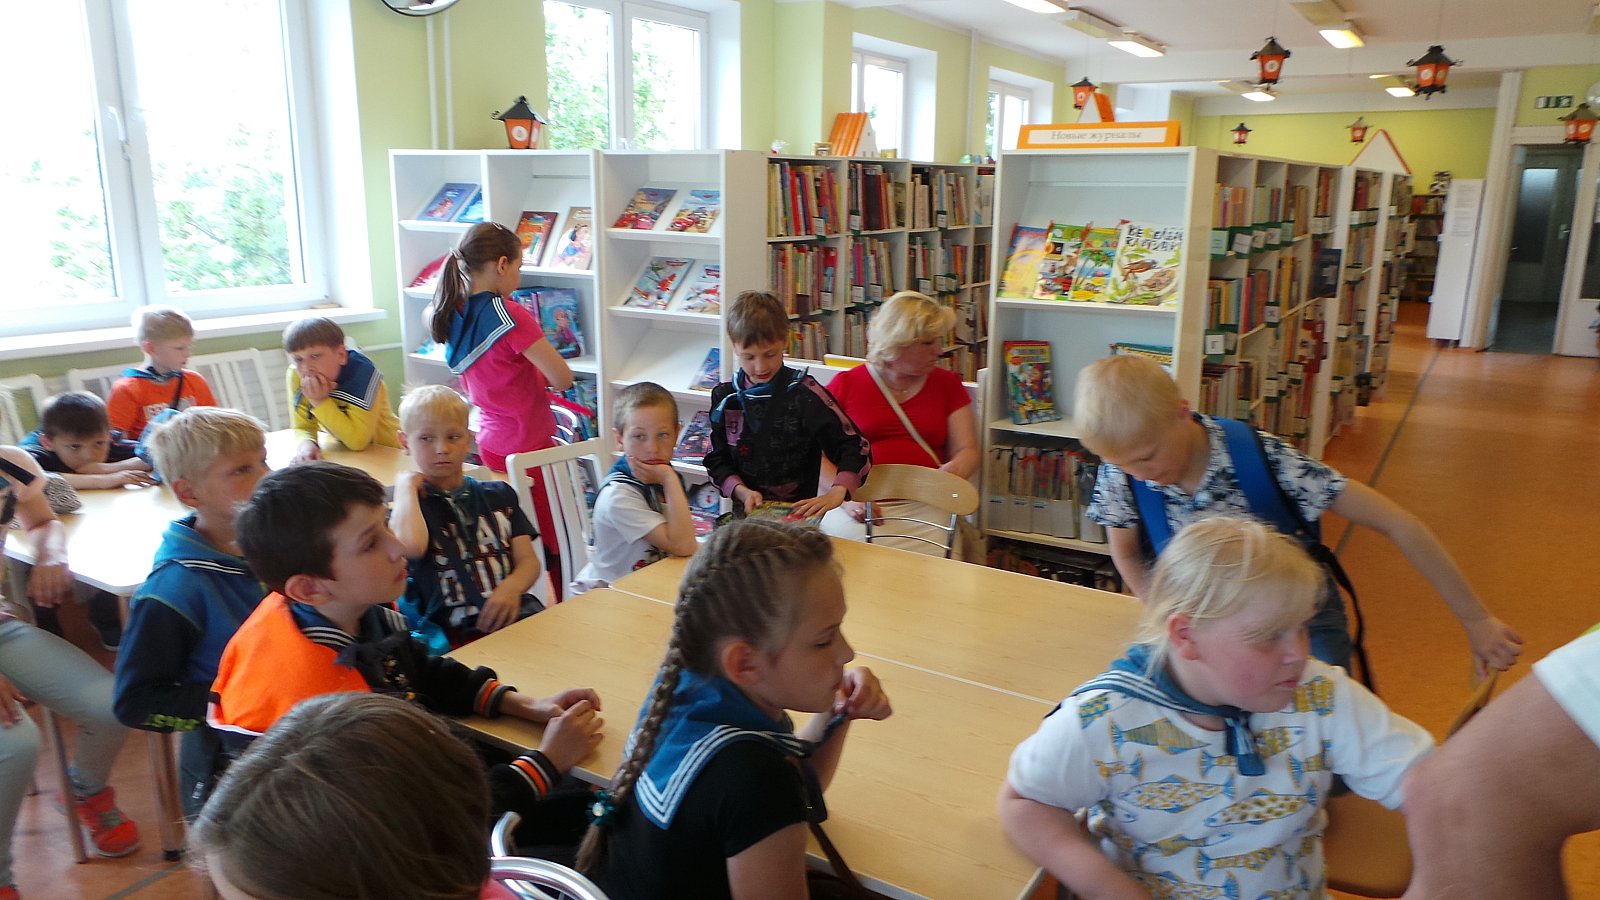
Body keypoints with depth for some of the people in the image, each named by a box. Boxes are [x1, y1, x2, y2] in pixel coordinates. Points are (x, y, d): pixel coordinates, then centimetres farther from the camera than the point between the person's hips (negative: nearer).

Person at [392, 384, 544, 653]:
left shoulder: (499, 495, 20)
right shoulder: (406, 506, 7)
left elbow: (528, 560, 12)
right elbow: (411, 547, -19)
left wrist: (512, 588, -11)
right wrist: (407, 486, -2)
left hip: (515, 617, 4)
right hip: (452, 637, -4)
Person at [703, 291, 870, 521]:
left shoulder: (803, 393, -5)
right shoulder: (725, 397, 7)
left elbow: (855, 447, -6)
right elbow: (716, 460, 14)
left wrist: (836, 494, -20)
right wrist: (742, 491, -5)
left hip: (800, 512, -3)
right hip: (746, 513, 4)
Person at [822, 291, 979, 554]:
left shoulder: (947, 384, 16)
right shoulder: (845, 384, 9)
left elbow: (968, 450, 11)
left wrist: (954, 470, -14)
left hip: (924, 505, 2)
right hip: (860, 508, -1)